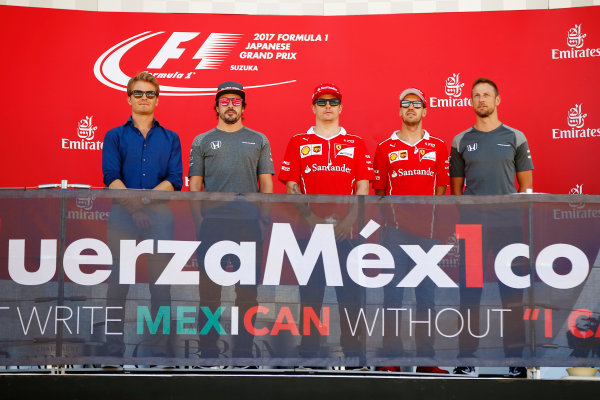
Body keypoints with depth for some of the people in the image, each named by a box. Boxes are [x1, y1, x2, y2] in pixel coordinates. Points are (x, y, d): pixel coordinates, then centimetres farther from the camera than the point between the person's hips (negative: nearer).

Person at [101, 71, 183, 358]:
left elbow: (175, 181, 1)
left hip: (159, 216, 1)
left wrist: (143, 200, -12)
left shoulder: (170, 138, 12)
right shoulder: (115, 136, 10)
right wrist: (134, 209, -14)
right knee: (118, 281, 1)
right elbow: (111, 178, -2)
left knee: (160, 281, 1)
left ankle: (161, 344, 6)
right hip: (122, 216, 0)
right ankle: (114, 344, 7)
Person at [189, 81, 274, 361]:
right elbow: (195, 184, 9)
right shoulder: (202, 141, 12)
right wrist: (198, 219, -2)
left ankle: (244, 349, 9)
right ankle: (208, 350, 6)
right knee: (209, 288, 0)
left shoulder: (259, 141, 14)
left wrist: (264, 218, 1)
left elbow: (266, 182, 11)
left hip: (249, 223, 1)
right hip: (212, 222, 0)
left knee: (248, 289, 2)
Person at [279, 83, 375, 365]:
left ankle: (353, 352, 8)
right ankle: (309, 352, 10)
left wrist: (349, 220, -10)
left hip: (346, 230, 0)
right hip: (308, 229, 0)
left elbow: (363, 187, 5)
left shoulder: (356, 144, 11)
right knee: (310, 291, 2)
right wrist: (311, 218, -9)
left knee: (351, 291, 0)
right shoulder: (298, 143, 10)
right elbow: (291, 187, 5)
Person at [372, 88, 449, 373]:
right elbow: (379, 191, 8)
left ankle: (426, 358, 10)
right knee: (392, 293, -1)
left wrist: (436, 223, 0)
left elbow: (441, 189, 9)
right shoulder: (386, 148, 7)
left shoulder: (438, 147, 10)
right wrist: (387, 221, -1)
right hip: (395, 229, -1)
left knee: (426, 293, 4)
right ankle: (391, 356, 4)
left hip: (428, 229, 1)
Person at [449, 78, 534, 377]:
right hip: (472, 226, 1)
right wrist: (458, 224, 4)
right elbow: (456, 187, 12)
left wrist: (524, 218, -3)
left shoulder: (515, 138, 7)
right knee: (469, 293, 0)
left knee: (512, 294, 1)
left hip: (509, 224, -1)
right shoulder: (461, 141, 9)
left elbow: (527, 185, 8)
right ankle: (466, 359, 6)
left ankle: (516, 359, 7)